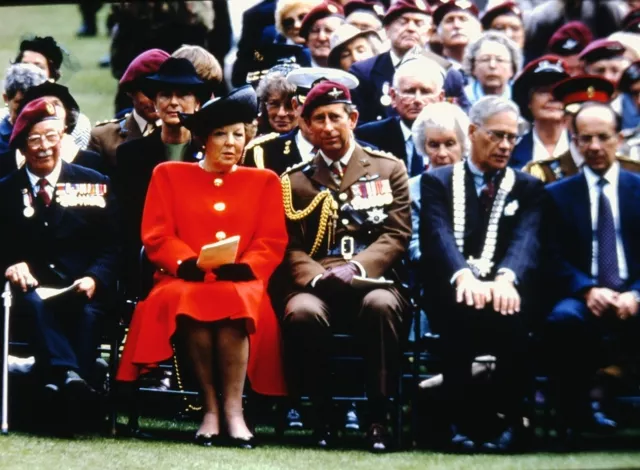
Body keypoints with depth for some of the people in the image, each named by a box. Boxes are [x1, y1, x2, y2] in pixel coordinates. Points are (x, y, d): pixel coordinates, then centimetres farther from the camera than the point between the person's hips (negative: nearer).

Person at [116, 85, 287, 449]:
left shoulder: (265, 181, 18)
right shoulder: (169, 175, 16)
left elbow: (272, 243, 7)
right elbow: (156, 237, 6)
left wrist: (242, 268, -13)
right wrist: (190, 264, -14)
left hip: (241, 284, 0)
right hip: (184, 281, 0)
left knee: (232, 301, -37)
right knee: (189, 301, -37)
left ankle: (232, 407, -36)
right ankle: (210, 405, -30)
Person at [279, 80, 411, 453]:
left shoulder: (388, 169, 14)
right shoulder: (295, 180, 17)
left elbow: (397, 236, 4)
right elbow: (291, 247, 10)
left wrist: (356, 268, -14)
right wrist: (317, 276, -13)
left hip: (372, 280, -1)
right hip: (316, 286, 1)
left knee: (381, 306, -37)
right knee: (302, 312, -35)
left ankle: (378, 417, -27)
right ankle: (323, 416, -18)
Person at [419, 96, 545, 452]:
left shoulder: (528, 188, 16)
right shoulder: (438, 182, 12)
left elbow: (526, 240, -4)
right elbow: (438, 236, -8)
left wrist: (506, 278, -29)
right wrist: (464, 276, -31)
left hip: (504, 288, 1)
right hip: (453, 289, -1)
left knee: (512, 311, -35)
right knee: (463, 305, -37)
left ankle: (509, 420, -26)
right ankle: (465, 420, -29)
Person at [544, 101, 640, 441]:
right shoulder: (558, 195, 15)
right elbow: (555, 259, 5)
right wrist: (588, 291, -15)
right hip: (582, 298, 0)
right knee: (564, 319, -37)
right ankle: (577, 412, -19)